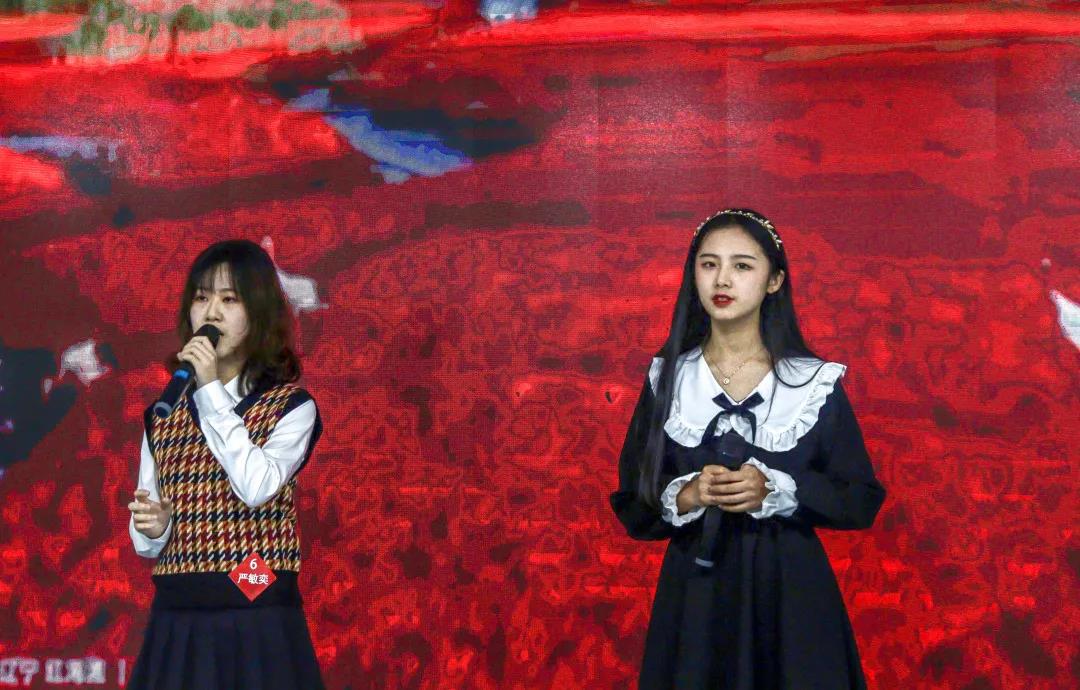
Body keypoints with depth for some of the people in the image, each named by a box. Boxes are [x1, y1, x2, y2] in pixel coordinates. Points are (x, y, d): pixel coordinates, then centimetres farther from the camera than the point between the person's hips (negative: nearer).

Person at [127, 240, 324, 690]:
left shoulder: (291, 407, -1)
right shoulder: (163, 414, 11)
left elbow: (257, 487, -20)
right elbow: (147, 543, 15)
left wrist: (212, 392, -15)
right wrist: (152, 527, -9)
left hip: (257, 621, -3)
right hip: (177, 621, 4)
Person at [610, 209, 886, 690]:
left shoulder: (817, 382, -1)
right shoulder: (667, 380, 3)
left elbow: (862, 501, -2)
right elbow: (632, 506, 5)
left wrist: (776, 492, -16)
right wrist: (685, 497, -15)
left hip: (792, 595, -1)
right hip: (694, 595, 1)